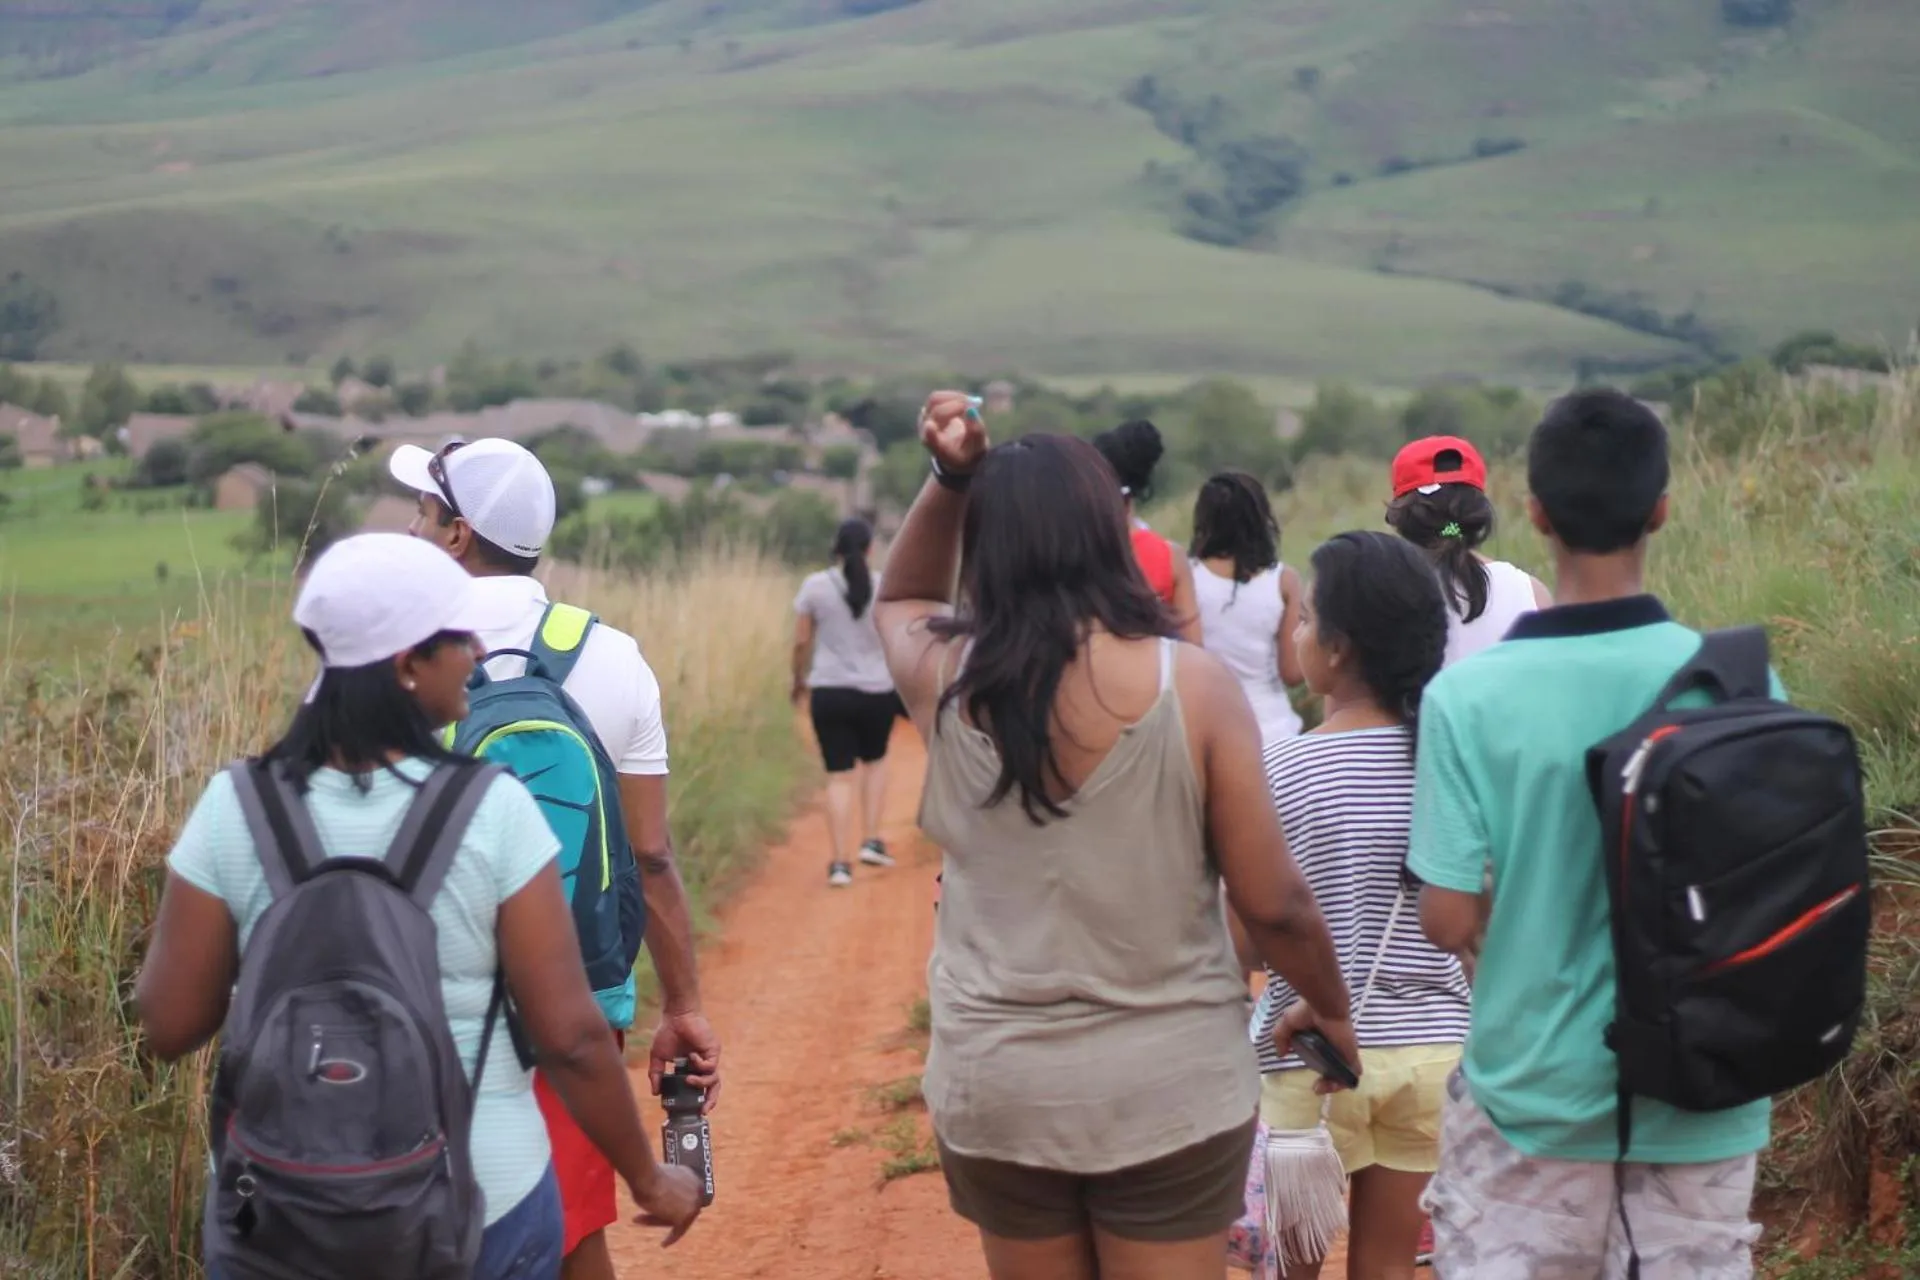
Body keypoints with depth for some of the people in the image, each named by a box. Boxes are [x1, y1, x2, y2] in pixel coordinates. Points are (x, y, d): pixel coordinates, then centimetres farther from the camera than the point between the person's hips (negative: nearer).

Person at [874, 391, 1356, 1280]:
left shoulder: (946, 679, -6)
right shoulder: (1192, 684, -13)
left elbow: (900, 600, 20)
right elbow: (1272, 901, -8)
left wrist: (948, 482, 4)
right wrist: (1331, 1008, 10)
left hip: (994, 1083, 2)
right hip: (1170, 1084, -2)